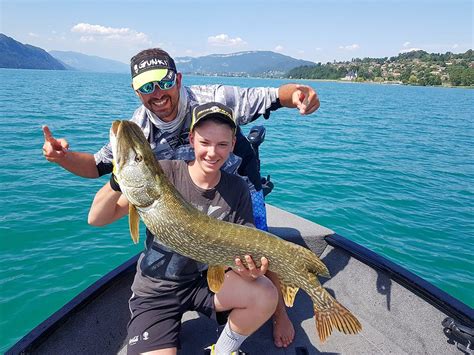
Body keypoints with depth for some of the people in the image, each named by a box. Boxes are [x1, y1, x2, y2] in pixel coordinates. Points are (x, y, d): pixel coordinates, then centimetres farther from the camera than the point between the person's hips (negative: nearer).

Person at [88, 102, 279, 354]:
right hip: (155, 290, -2)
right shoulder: (165, 173, -15)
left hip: (208, 280, 2)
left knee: (266, 296, -20)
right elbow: (97, 219, -14)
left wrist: (249, 268, -28)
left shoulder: (237, 189, -7)